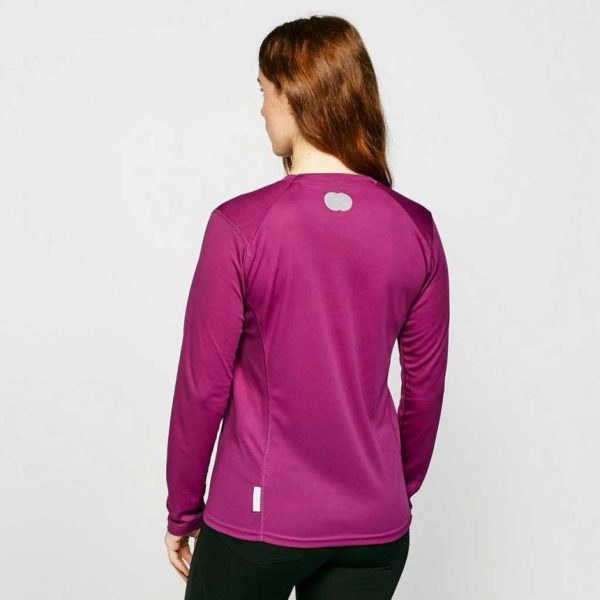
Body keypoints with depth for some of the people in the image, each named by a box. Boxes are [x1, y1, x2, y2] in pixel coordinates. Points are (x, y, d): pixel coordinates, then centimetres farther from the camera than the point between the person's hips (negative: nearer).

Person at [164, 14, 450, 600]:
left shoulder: (239, 226, -16)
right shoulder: (416, 229, -5)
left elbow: (203, 386, -10)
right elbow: (425, 387, 3)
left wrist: (182, 513, 4)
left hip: (258, 519, -3)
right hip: (374, 528, 3)